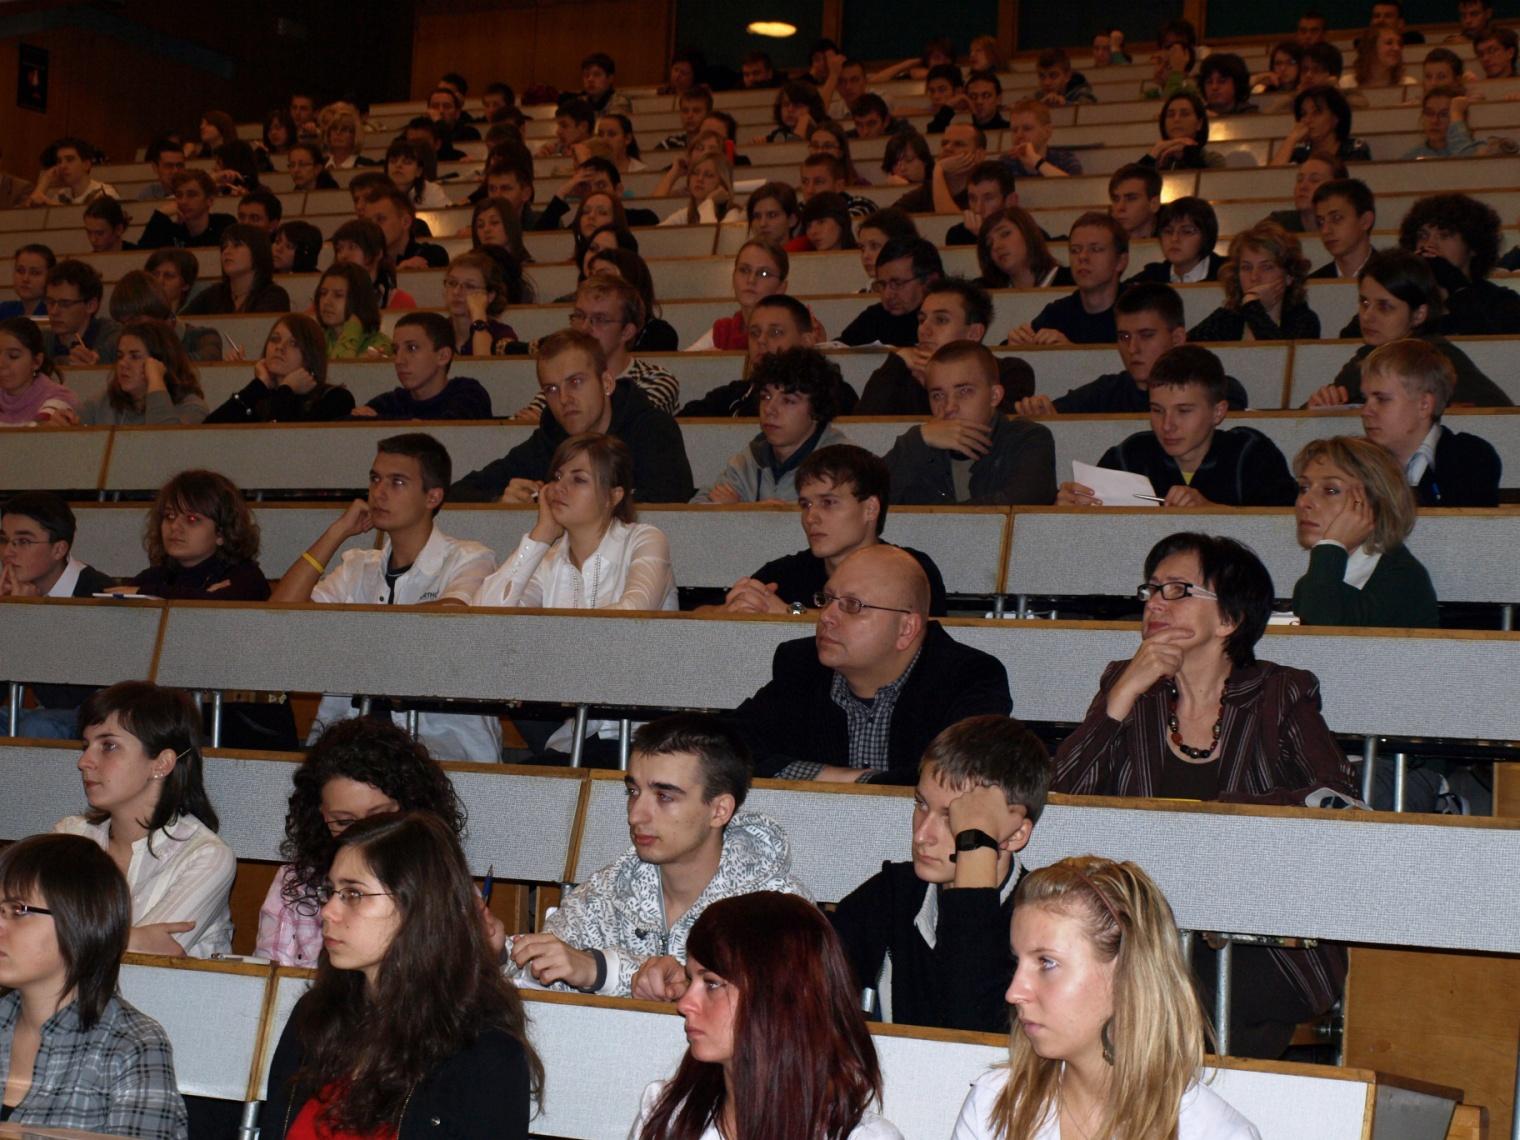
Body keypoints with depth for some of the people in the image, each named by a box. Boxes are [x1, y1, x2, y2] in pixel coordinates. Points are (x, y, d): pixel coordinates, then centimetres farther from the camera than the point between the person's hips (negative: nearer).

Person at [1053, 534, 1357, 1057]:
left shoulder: (1281, 695, 3)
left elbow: (1338, 803, -14)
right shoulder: (1124, 686, 10)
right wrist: (1125, 692, -10)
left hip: (1261, 950, -3)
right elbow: (1059, 797, -3)